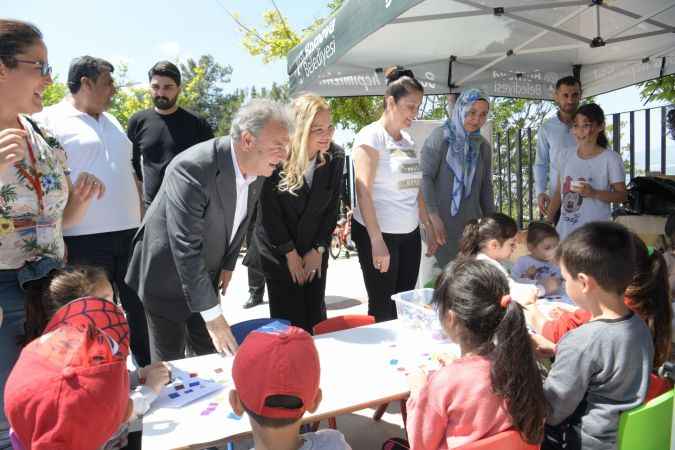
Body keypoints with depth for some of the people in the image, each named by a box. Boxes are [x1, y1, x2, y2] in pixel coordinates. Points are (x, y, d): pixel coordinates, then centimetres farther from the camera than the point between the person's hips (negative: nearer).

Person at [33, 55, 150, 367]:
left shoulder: (112, 121, 16)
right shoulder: (49, 121, -4)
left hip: (129, 234, 6)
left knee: (139, 308, 14)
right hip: (84, 240, -6)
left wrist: (142, 221, 15)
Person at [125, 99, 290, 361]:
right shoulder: (192, 169, -31)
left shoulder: (256, 167, -8)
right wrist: (213, 316, -29)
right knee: (171, 365, 5)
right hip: (166, 279, -6)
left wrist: (228, 265, 7)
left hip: (205, 279, 7)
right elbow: (185, 247, -32)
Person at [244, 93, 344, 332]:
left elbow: (332, 207, 0)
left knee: (315, 317, 7)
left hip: (314, 251, 3)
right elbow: (268, 212, -13)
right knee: (288, 320, -1)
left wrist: (319, 249, -3)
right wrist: (290, 253, -8)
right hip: (277, 250, -3)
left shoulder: (335, 156, -7)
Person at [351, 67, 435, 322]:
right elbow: (363, 192, -15)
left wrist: (429, 228, 16)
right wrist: (377, 241, -20)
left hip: (409, 235, 7)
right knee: (383, 310, 2)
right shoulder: (371, 136, -8)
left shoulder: (408, 139, 13)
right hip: (378, 234, -6)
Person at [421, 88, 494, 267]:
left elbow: (486, 188, 16)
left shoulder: (483, 146, 10)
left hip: (471, 223, 5)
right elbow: (425, 177, -13)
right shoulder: (440, 137, -7)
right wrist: (433, 216, -19)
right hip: (441, 222, -5)